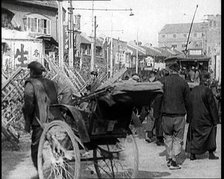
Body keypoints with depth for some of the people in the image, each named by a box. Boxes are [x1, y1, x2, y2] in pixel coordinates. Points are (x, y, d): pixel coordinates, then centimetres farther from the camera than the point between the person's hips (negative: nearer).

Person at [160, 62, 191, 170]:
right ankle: (174, 161, 1)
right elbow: (187, 101, 1)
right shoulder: (184, 83, -2)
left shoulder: (162, 81, -3)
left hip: (166, 114, 1)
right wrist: (188, 113, 13)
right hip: (179, 115, 0)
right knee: (178, 138, 7)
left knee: (168, 137, 16)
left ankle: (169, 158, 18)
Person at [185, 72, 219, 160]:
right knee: (211, 133, 11)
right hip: (205, 118, -5)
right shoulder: (207, 91, -14)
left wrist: (189, 118, 17)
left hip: (194, 119, 5)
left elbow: (189, 105, 10)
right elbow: (212, 106, -12)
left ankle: (192, 154, 9)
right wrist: (215, 120, -6)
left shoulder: (193, 91, 4)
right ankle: (211, 154, 13)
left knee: (194, 135, 12)